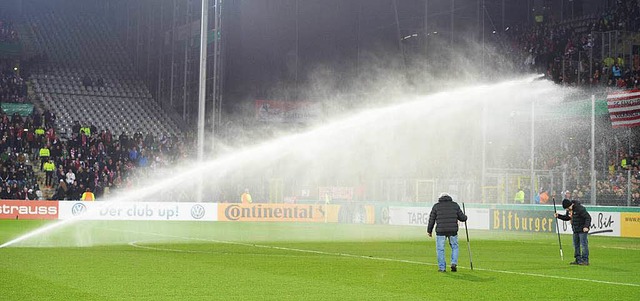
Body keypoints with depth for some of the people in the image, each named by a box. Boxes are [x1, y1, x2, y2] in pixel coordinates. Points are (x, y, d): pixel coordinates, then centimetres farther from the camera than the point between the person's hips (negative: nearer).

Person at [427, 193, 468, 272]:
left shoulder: (436, 206, 7)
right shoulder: (455, 205, 9)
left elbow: (432, 220, 8)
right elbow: (462, 218, 10)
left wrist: (429, 231, 17)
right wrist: (465, 217, 33)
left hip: (440, 231, -1)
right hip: (453, 230, 1)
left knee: (440, 249, 7)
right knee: (454, 247, 18)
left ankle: (442, 267, 6)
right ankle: (454, 263, 3)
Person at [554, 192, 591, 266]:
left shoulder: (580, 208, -21)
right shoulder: (569, 210, 5)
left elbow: (588, 217, -21)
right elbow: (567, 217, 21)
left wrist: (586, 226, -29)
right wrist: (558, 216, 8)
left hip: (582, 230, -9)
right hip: (575, 230, 9)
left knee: (583, 244, -8)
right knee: (576, 245, 12)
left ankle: (585, 260, -5)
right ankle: (578, 260, 19)